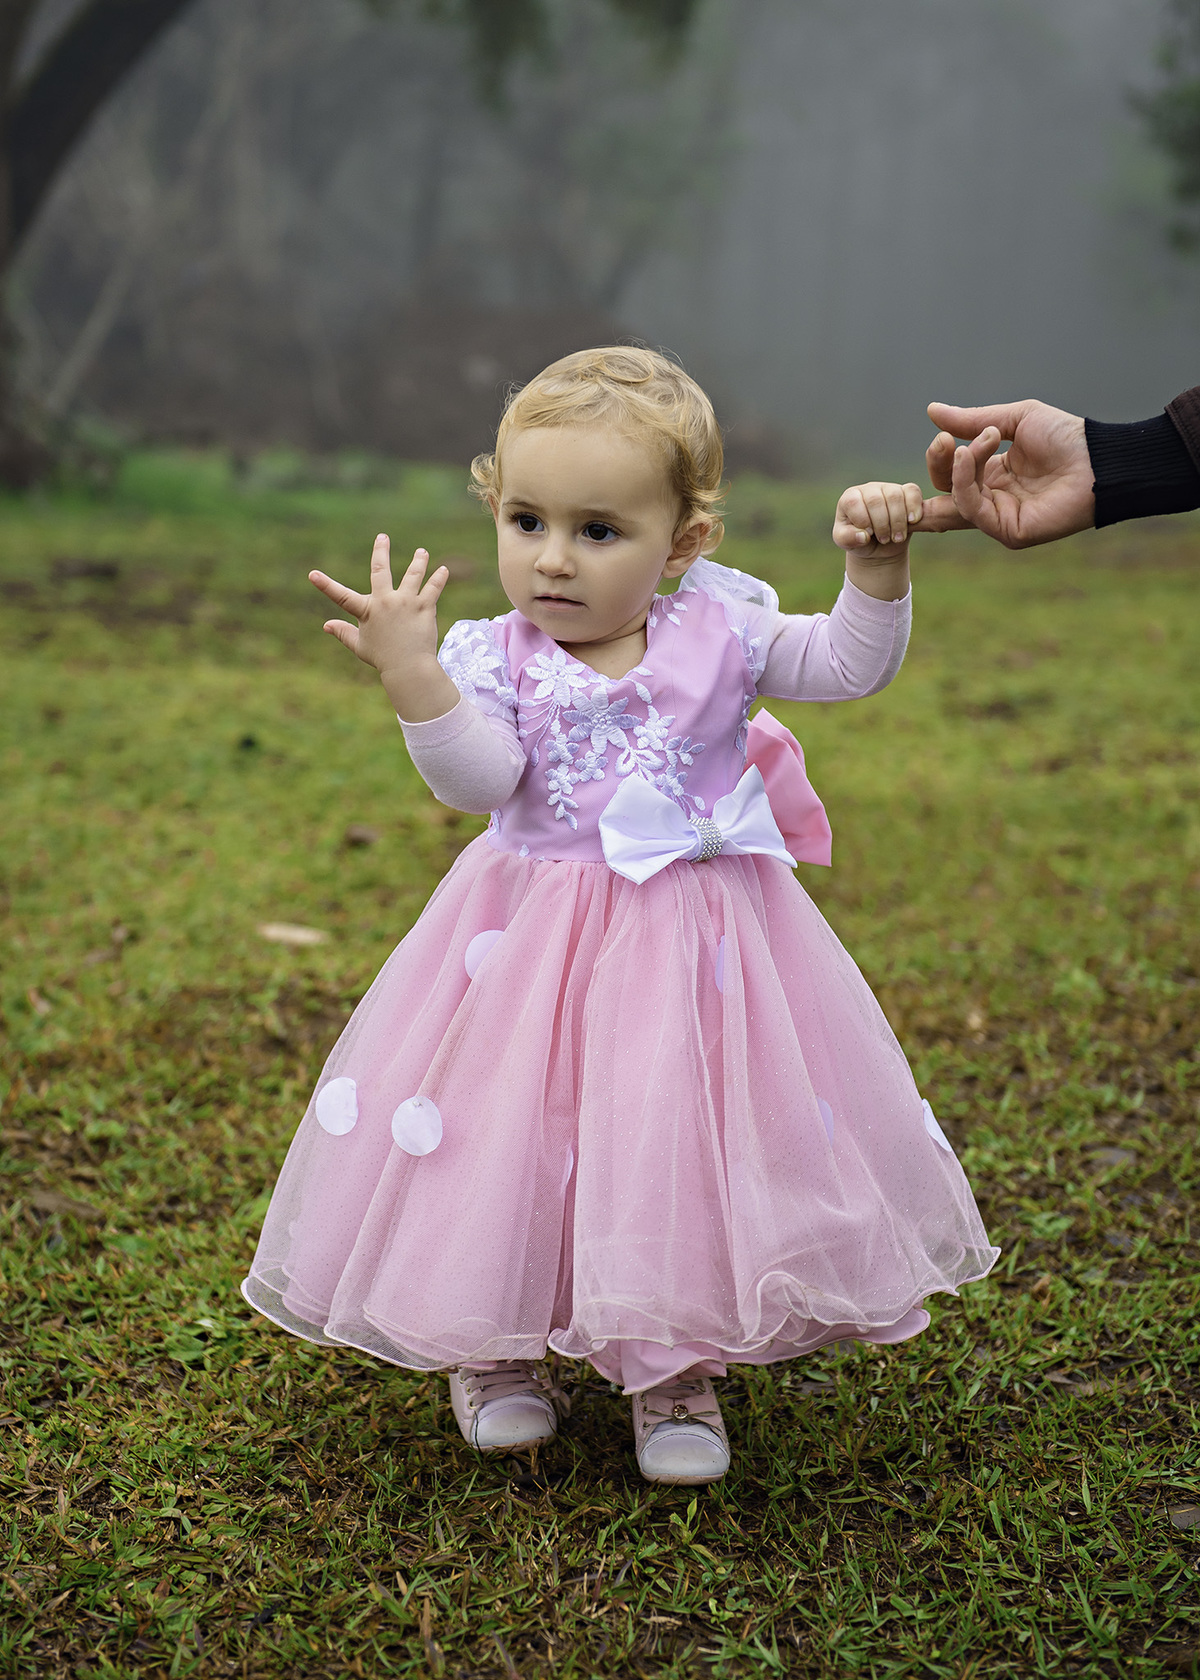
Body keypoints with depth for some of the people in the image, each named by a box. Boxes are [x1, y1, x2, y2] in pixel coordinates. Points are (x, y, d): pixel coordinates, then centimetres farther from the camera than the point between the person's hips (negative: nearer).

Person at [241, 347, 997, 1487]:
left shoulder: (717, 634, -2)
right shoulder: (492, 656, -6)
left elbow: (850, 666, 0)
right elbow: (477, 777, -20)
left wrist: (877, 567, -16)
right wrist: (411, 676, -33)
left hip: (698, 942, 1)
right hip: (537, 944, 0)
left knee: (688, 1140, 4)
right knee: (516, 1137, 5)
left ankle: (677, 1371, 24)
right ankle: (495, 1347, 30)